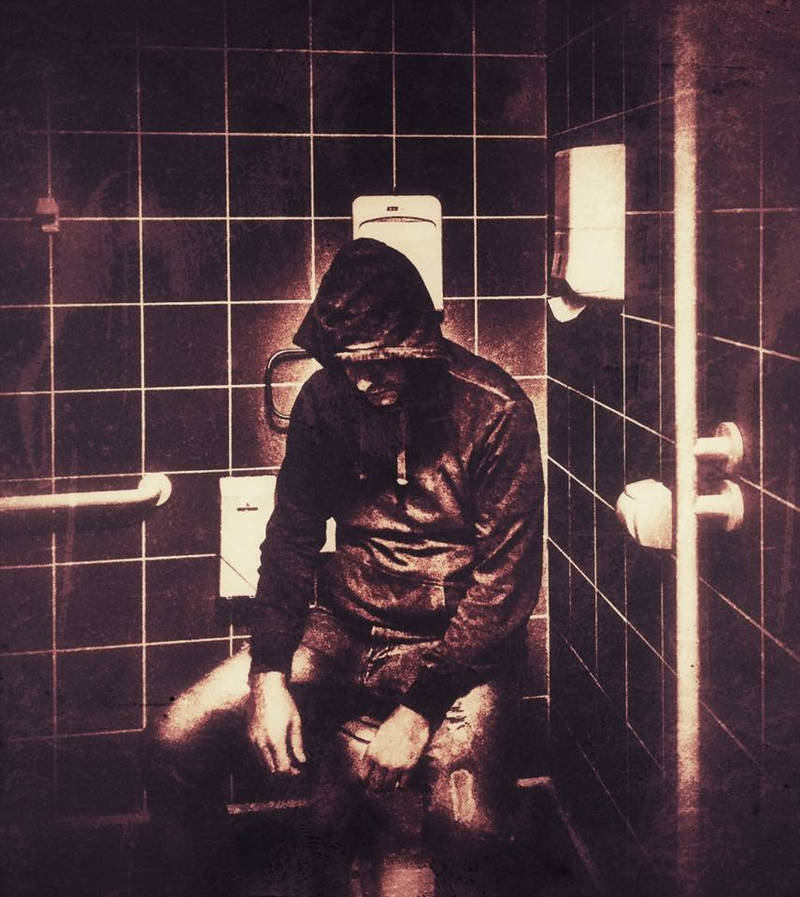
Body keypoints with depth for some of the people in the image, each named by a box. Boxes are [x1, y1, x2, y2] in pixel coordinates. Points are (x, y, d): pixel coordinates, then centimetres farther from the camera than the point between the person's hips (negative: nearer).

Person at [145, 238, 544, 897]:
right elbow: (292, 539, 5)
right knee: (177, 740, -11)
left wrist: (419, 709, -19)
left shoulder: (494, 411, -14)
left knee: (468, 829, -30)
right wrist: (269, 677, -7)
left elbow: (505, 580, -15)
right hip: (344, 631, 4)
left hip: (459, 646, -4)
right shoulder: (327, 398, -1)